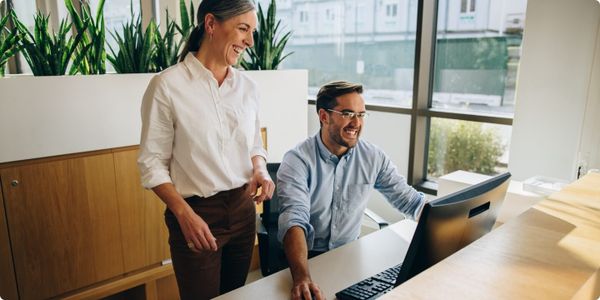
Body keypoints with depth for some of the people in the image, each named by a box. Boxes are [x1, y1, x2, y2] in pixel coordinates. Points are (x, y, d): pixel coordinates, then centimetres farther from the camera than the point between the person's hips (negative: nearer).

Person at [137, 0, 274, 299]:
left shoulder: (247, 86, 2)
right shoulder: (167, 86, -13)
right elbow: (152, 163, -10)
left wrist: (260, 170, -7)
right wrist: (184, 213, -20)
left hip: (243, 209, 5)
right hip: (196, 213, -5)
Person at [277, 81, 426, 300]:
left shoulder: (373, 157, -3)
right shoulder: (298, 161, -16)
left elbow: (409, 200, 3)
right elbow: (294, 220, -29)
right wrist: (302, 277, -44)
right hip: (307, 257, -3)